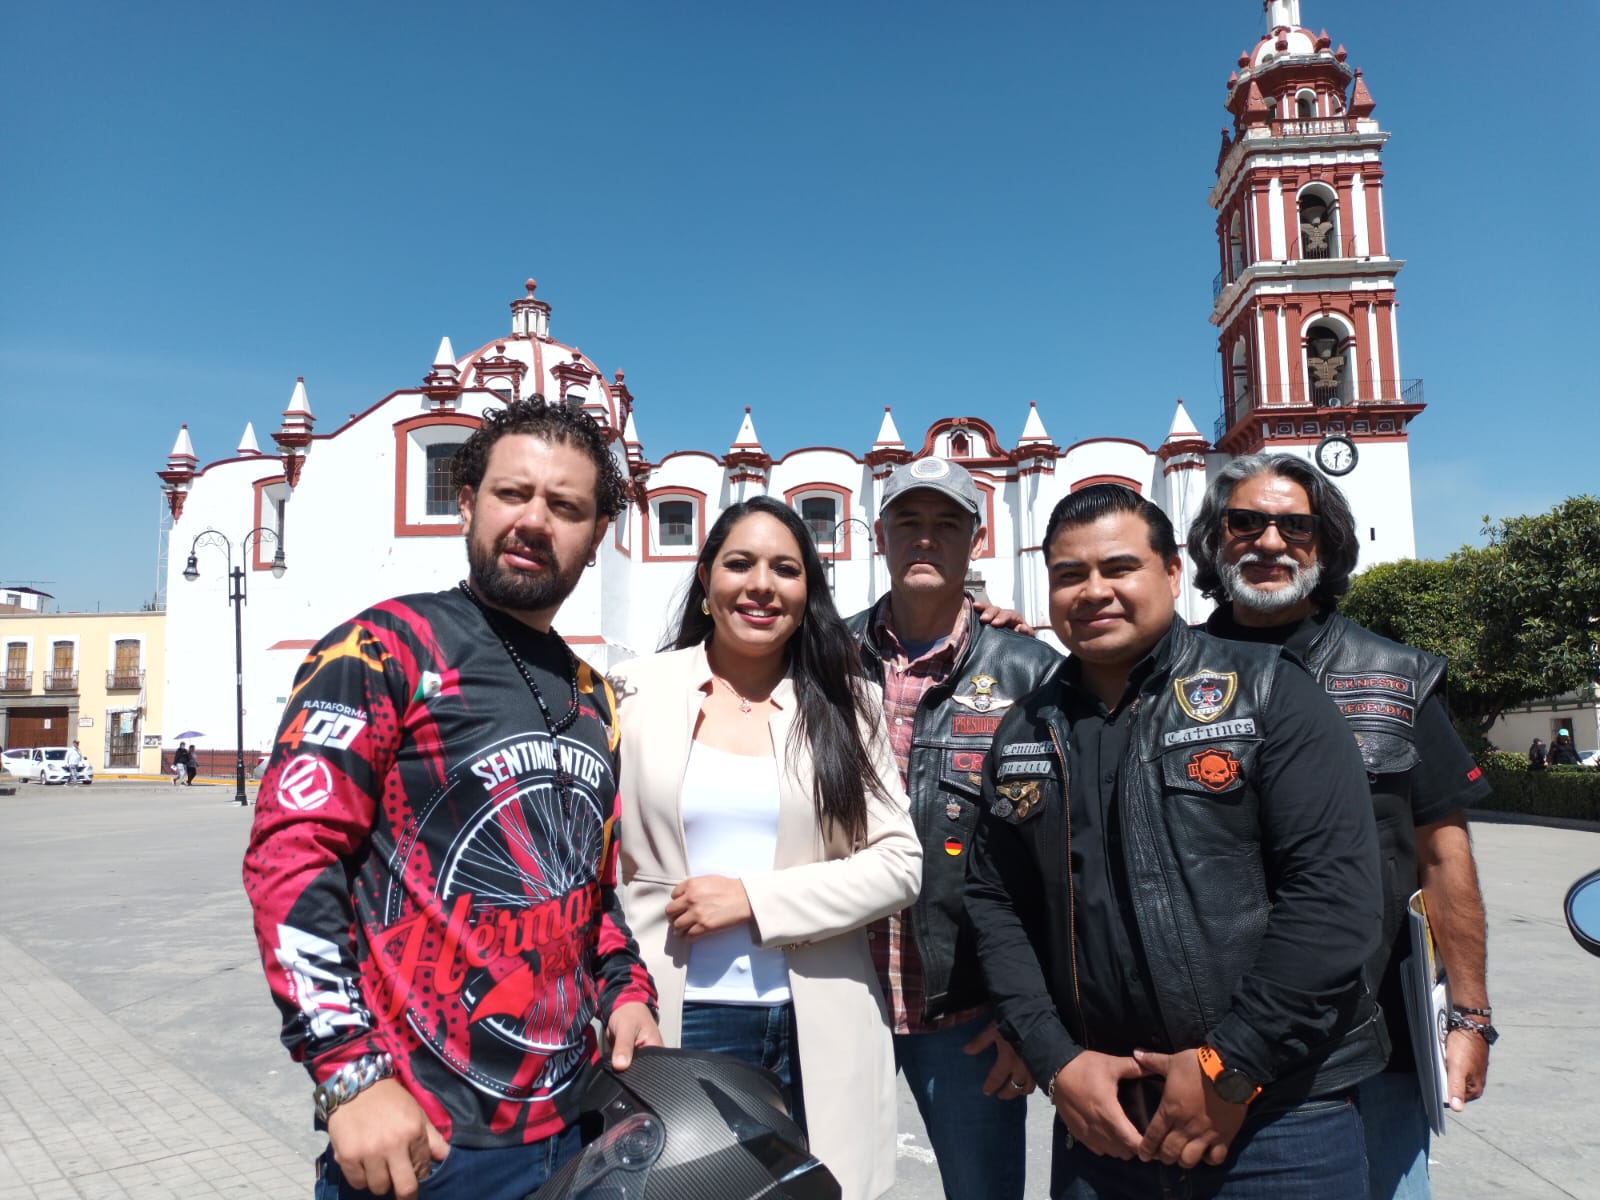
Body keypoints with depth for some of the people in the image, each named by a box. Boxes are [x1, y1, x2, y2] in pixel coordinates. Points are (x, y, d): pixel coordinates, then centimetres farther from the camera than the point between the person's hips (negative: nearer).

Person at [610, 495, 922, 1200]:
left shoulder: (843, 704, 3)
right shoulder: (637, 694, 0)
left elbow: (898, 864, -3)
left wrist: (755, 899, -13)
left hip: (817, 1030, 1)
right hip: (673, 1019, -1)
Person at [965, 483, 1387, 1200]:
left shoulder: (1265, 691, -5)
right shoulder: (1023, 734, 6)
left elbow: (1335, 886, -12)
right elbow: (995, 905, 7)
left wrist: (1232, 1066, -13)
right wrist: (1056, 1060, -4)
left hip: (1278, 1111, -3)